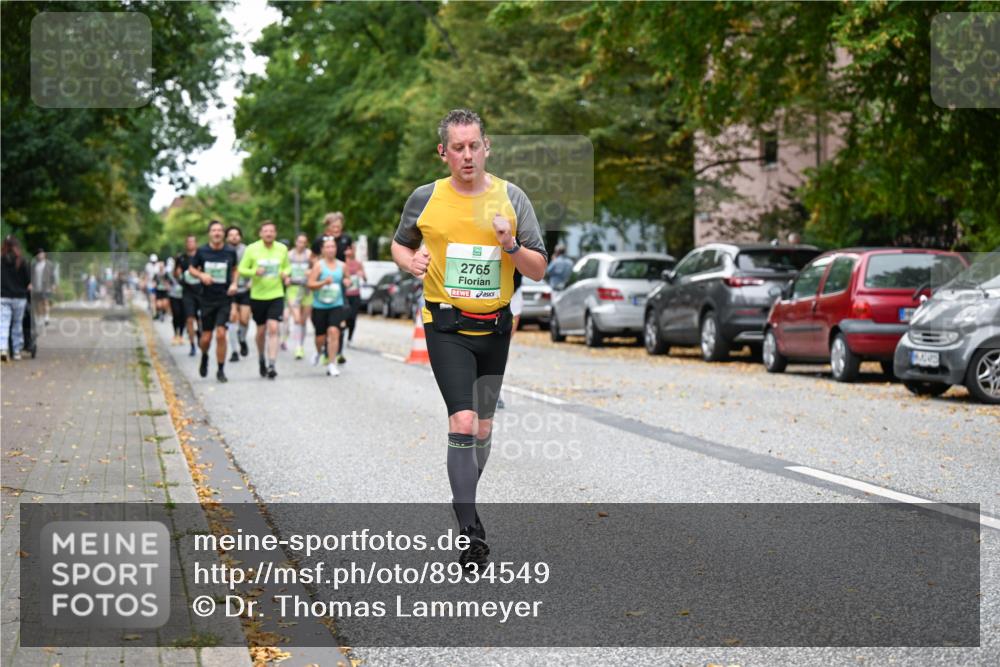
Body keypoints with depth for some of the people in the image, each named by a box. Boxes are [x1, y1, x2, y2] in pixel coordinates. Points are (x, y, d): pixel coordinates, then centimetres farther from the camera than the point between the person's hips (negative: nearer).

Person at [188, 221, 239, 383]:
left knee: (221, 334, -12)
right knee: (206, 337, 4)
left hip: (225, 298, 0)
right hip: (207, 298, 0)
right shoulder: (202, 251, -3)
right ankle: (204, 357, 38)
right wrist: (201, 275, -11)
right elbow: (191, 268, 9)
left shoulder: (230, 252, 0)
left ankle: (221, 370, 0)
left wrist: (234, 283, -1)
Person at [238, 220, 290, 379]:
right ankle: (262, 360, 34)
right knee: (261, 330, 10)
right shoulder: (252, 249, -4)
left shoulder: (282, 249, 3)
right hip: (257, 296, 0)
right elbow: (242, 269, -1)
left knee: (273, 329, -13)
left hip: (276, 295, 0)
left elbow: (287, 266, 18)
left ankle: (271, 365, -15)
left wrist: (285, 273, -5)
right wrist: (255, 272, -20)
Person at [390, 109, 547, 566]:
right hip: (447, 327, -3)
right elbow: (400, 243, 16)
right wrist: (411, 261, -7)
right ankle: (470, 531, -16)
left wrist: (511, 245, -19)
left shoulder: (512, 198, 0)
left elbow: (538, 270, 1)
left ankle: (465, 504, 36)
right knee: (463, 422, -17)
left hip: (495, 327, 3)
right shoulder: (425, 199, -2)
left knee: (483, 428, 13)